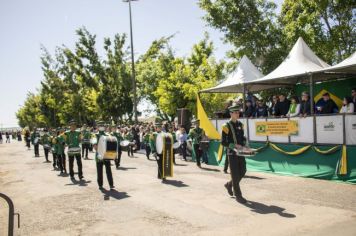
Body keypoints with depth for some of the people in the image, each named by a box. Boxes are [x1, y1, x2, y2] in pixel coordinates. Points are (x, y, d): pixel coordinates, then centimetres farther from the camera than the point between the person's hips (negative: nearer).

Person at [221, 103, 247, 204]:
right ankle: (238, 195, 10)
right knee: (235, 174, -1)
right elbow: (223, 142, -11)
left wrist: (243, 146, 0)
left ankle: (229, 184, 33)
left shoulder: (240, 124, 10)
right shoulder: (226, 126, -10)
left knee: (243, 171, 10)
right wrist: (234, 145, -20)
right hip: (232, 153, -6)